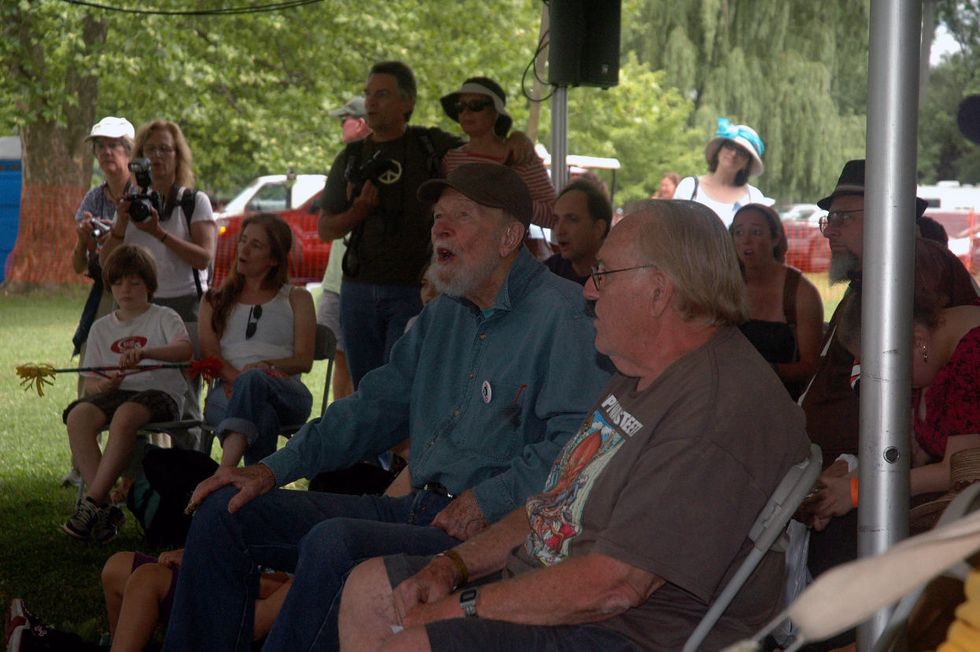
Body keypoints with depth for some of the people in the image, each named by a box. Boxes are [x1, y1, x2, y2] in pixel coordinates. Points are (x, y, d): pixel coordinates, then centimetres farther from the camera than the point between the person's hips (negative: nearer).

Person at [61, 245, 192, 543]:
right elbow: (89, 380, 16)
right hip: (115, 393, 4)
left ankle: (92, 501, -35)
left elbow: (184, 349, -13)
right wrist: (101, 384, -10)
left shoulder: (163, 318, 9)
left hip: (159, 391, -4)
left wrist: (145, 353, -30)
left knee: (125, 415, -39)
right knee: (77, 416, -29)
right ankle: (104, 508, -32)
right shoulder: (101, 328, 21)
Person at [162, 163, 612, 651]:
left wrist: (489, 501, -22)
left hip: (487, 535, -9)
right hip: (416, 510, 9)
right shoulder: (442, 316, 20)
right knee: (224, 511, 4)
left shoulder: (562, 313, -9)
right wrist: (273, 469, 12)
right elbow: (374, 408, 22)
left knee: (335, 542, -34)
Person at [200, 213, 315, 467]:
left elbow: (304, 360, 9)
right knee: (261, 418, -40)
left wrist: (266, 367, -13)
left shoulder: (296, 299, 25)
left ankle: (223, 474, -64)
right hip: (228, 391, 1)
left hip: (286, 393, -1)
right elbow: (210, 354, 9)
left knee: (254, 380, -42)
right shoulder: (214, 301, 29)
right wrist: (237, 378, -15)